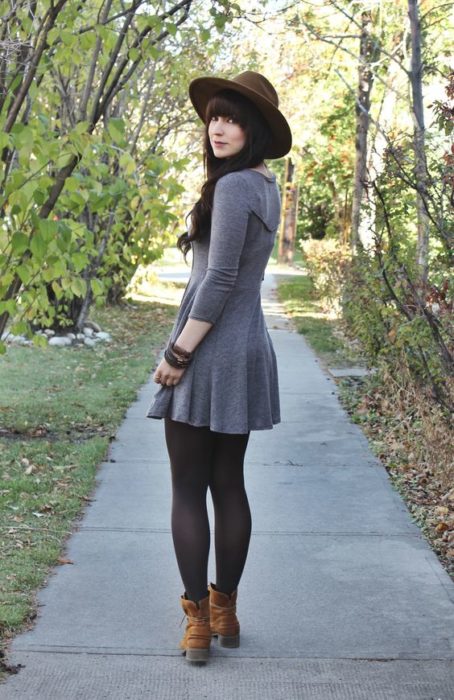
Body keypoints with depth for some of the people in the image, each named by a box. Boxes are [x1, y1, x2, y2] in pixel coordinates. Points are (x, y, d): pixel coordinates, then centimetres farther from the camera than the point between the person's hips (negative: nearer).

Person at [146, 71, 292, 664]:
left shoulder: (233, 186, -15)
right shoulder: (266, 186, 13)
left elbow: (219, 280, -19)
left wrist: (177, 353, -16)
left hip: (210, 350, -9)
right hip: (248, 346, 9)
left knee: (188, 488, 0)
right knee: (228, 484, 13)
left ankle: (198, 621, 4)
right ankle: (226, 611, 21)